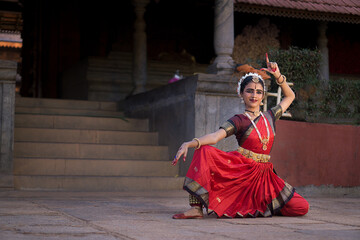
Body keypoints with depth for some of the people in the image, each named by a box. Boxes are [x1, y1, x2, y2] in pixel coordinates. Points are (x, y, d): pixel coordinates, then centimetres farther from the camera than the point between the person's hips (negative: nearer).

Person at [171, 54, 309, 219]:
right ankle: (196, 208, -31)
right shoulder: (239, 121, -1)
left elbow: (290, 96, 28)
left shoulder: (269, 117, 14)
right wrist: (189, 144, -34)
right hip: (240, 171, -3)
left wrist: (278, 77, 13)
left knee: (301, 207, -12)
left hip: (263, 174, 4)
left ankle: (260, 207, 14)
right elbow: (214, 137, -17)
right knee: (204, 151, -30)